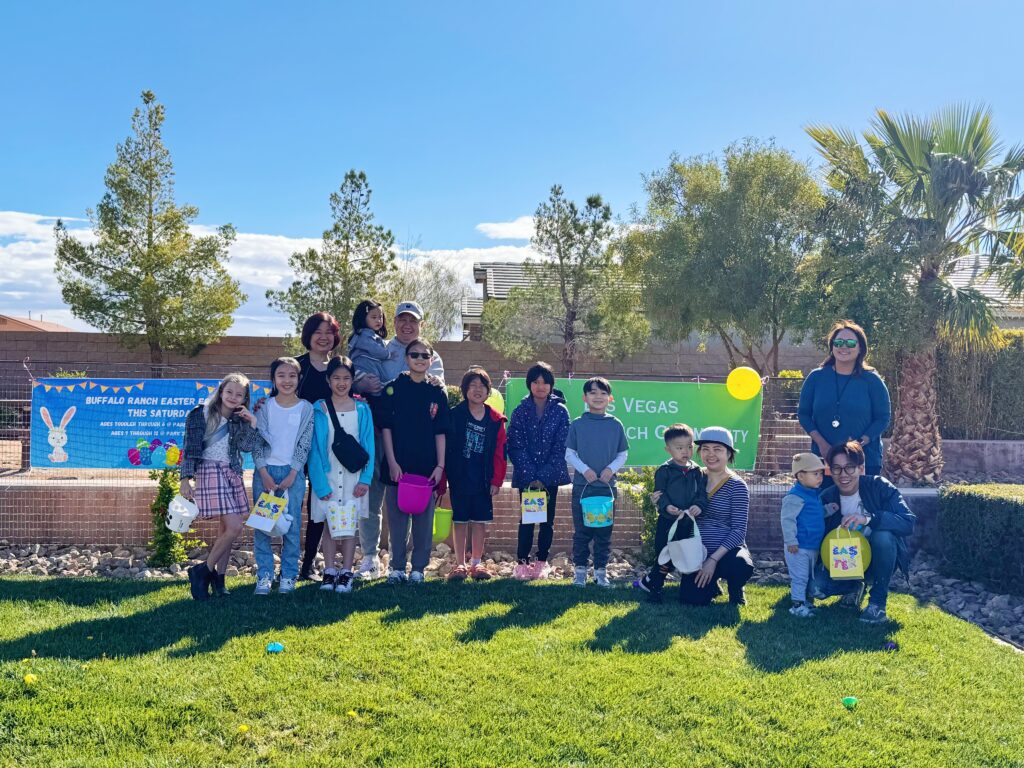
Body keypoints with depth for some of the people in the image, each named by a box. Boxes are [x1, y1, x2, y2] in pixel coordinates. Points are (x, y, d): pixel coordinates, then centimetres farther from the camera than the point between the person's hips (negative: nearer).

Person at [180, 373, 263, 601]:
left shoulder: (239, 421, 13)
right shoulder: (201, 415, -2)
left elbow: (247, 446, -1)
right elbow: (190, 447, -7)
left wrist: (253, 424, -11)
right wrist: (186, 478, -13)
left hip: (232, 474, 6)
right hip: (210, 472, -6)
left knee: (227, 528, 5)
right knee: (234, 527, -15)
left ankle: (218, 580, 12)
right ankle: (203, 571, -2)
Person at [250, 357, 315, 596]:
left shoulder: (306, 408, 2)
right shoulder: (265, 406, 3)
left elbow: (304, 445, 0)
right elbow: (257, 441, 1)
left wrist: (292, 475, -8)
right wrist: (264, 473, -8)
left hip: (293, 473, -1)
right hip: (265, 471, 1)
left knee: (292, 526, 1)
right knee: (261, 525, 0)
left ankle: (288, 576, 10)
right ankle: (264, 575, 9)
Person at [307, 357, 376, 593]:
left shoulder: (362, 409, 4)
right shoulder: (319, 409, 0)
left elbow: (368, 446, 3)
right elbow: (315, 448, -3)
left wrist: (365, 479, -7)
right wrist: (320, 483, -10)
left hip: (353, 476, 1)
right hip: (328, 475, -1)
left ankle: (346, 574, 8)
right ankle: (329, 573, 9)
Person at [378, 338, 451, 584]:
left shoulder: (438, 392, 6)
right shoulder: (393, 388, 2)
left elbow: (441, 432, 5)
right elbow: (386, 427, -1)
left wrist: (440, 466, -2)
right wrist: (392, 462, -8)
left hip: (427, 466, 1)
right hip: (398, 466, -1)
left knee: (424, 518, 5)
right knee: (397, 517, 5)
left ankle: (418, 568, 15)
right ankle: (397, 567, 16)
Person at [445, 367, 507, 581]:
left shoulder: (495, 419, 2)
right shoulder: (455, 414, -4)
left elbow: (500, 453, 3)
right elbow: (446, 446, -5)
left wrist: (496, 481, -2)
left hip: (483, 480, 2)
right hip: (459, 478, -2)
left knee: (480, 521, 8)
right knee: (460, 521, 6)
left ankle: (477, 563, 19)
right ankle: (460, 564, 15)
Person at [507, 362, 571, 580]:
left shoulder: (560, 411, 0)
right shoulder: (521, 411, 0)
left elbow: (560, 447, -4)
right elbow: (516, 446, -4)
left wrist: (543, 477, -11)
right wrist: (530, 477, -13)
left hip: (551, 475, 1)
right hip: (526, 476, -1)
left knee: (547, 519, 6)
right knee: (527, 518, -2)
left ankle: (542, 562, 16)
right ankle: (522, 563, 4)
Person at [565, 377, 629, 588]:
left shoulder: (616, 425, 4)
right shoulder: (577, 424, 1)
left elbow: (623, 454, 7)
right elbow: (569, 453, 2)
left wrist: (611, 469, -10)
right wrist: (584, 469, -13)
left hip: (607, 485, 1)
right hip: (582, 485, -1)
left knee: (604, 531, 7)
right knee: (581, 530, 4)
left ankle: (600, 571, 17)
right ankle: (580, 570, 13)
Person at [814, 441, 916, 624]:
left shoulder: (879, 487, -17)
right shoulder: (827, 498, -8)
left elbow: (908, 522, -30)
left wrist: (868, 519, -42)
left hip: (877, 559, -2)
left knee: (883, 536, -35)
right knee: (817, 586, -25)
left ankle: (878, 602, -15)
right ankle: (854, 587, 12)